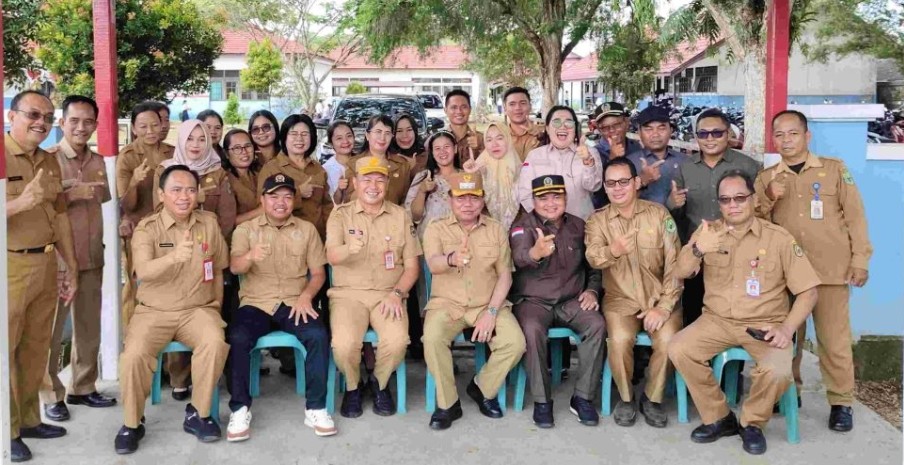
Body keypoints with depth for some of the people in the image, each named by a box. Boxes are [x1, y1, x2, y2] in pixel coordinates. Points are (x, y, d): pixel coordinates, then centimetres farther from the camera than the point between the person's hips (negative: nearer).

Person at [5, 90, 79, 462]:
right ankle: (7, 432, 10)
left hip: (46, 265, 7)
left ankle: (28, 419, 26)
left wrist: (71, 268, 17)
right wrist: (23, 201, -32)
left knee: (36, 347, 14)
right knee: (6, 349, 0)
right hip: (10, 267, -7)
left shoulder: (50, 162, 13)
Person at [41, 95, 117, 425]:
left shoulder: (98, 161, 10)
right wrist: (72, 194, -22)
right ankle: (51, 395, 13)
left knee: (89, 326, 12)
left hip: (92, 257, 6)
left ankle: (83, 387, 25)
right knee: (51, 329, 2)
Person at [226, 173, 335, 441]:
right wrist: (251, 256, -33)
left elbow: (318, 273, 9)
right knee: (237, 338, -30)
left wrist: (306, 295, -12)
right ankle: (240, 409, -15)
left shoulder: (307, 229, 11)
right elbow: (235, 268, -9)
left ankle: (315, 408, -16)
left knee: (318, 336, -28)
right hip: (256, 303, 0)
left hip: (294, 303, 1)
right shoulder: (245, 229, 7)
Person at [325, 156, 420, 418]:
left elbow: (411, 266, 7)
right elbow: (332, 257, -13)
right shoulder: (341, 214, 3)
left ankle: (380, 383, 6)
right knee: (344, 344, -28)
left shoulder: (400, 216, 7)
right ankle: (352, 386, 6)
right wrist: (348, 249, -37)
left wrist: (397, 293, -11)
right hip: (348, 293, -1)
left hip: (388, 295, 1)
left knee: (397, 341, -28)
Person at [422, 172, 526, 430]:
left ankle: (482, 388, 7)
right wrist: (451, 259, -46)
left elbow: (505, 274, 2)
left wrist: (491, 312, -11)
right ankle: (447, 403, -9)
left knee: (515, 342, -22)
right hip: (447, 303, -1)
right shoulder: (436, 229, 0)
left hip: (488, 304, 2)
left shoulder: (496, 229, 6)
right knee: (432, 338, -31)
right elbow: (433, 264, -20)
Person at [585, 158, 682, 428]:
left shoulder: (659, 214, 0)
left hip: (659, 297, 0)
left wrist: (664, 306, -12)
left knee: (668, 340, -26)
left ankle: (652, 398, 1)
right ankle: (625, 397, 0)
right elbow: (592, 258, -20)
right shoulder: (598, 220, 0)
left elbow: (674, 263, -2)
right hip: (621, 298, 0)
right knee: (620, 339, -28)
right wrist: (611, 250, -44)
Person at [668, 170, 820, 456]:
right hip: (717, 320, 2)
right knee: (678, 349, -21)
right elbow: (681, 273, -7)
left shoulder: (779, 238, -4)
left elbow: (807, 290, -2)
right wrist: (697, 249, -29)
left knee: (777, 371, -30)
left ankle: (752, 423, 4)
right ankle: (719, 418, 0)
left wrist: (787, 328, -17)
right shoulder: (708, 231, 3)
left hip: (764, 324, -2)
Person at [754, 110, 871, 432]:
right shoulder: (766, 178, 10)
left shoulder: (834, 169, 4)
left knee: (834, 338, 0)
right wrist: (769, 198, -10)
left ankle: (841, 402, 12)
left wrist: (860, 259, -2)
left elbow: (854, 215, 4)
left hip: (830, 269, -2)